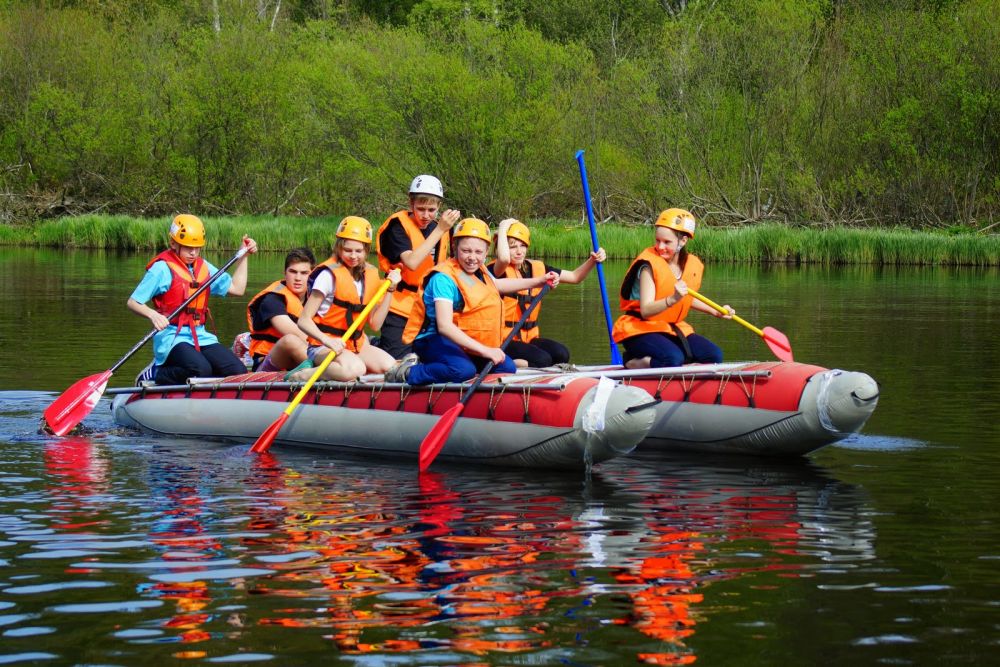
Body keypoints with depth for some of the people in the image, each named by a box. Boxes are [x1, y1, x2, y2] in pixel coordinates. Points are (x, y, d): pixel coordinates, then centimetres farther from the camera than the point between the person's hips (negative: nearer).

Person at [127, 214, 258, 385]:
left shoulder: (203, 267, 17)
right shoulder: (162, 268, -4)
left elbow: (236, 288, 23)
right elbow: (133, 302, -7)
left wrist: (243, 256, 20)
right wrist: (153, 315, -26)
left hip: (200, 337, 7)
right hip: (172, 337, -7)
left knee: (238, 371, -13)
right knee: (201, 370, -34)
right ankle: (158, 375, -8)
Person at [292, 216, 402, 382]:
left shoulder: (371, 275, 7)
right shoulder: (329, 274, -11)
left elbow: (375, 324, 4)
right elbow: (304, 321, -15)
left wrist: (390, 290, -3)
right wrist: (327, 341, -31)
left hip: (356, 345, 7)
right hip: (323, 347, -7)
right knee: (354, 369, -37)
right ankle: (303, 374, -18)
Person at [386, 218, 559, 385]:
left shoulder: (480, 270, 6)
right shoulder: (444, 278, -23)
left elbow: (497, 285, 32)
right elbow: (444, 326, -34)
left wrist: (540, 280, 30)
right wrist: (484, 350, -39)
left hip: (464, 341, 10)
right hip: (434, 340, -10)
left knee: (507, 367, -2)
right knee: (464, 370, -36)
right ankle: (408, 372, -16)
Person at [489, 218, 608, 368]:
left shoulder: (536, 268, 11)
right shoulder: (497, 270, -8)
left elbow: (574, 277, 17)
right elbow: (504, 258, -33)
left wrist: (592, 261, -1)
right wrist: (503, 229, -18)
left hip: (530, 337, 7)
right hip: (504, 339, -7)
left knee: (562, 354, -21)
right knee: (542, 359, -29)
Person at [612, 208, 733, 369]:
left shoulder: (693, 266, 3)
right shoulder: (649, 265, -16)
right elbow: (646, 310, -27)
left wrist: (715, 311, 18)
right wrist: (672, 299, -42)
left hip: (672, 328, 8)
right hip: (641, 329, -8)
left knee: (714, 355, -9)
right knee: (673, 358, -35)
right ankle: (634, 363, -9)